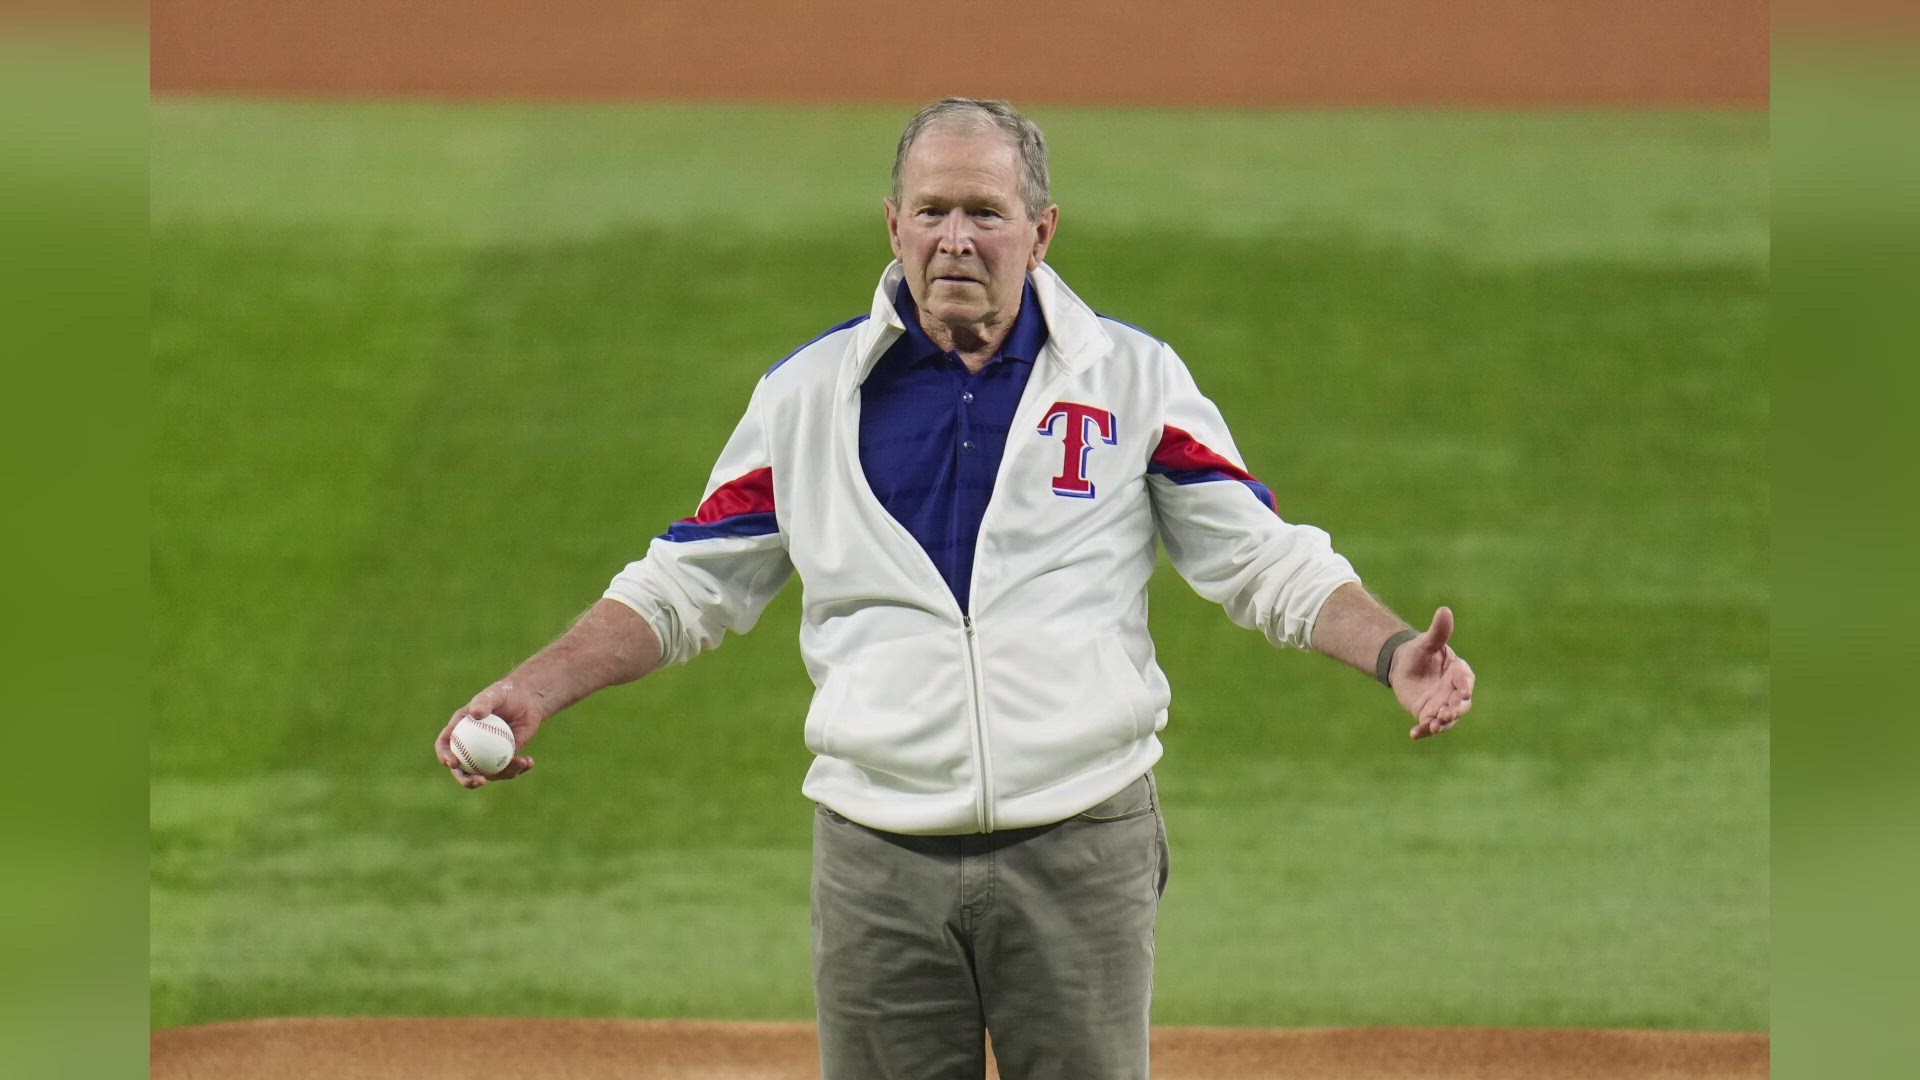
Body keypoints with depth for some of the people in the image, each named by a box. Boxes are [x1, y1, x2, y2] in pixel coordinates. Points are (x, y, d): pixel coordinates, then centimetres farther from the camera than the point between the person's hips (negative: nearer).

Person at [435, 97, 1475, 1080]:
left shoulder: (1134, 379, 4)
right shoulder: (807, 392, 7)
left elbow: (1265, 563, 4)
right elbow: (686, 586, 13)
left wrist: (1392, 652, -14)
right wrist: (533, 691, 1)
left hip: (1082, 857, -1)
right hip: (879, 860, 1)